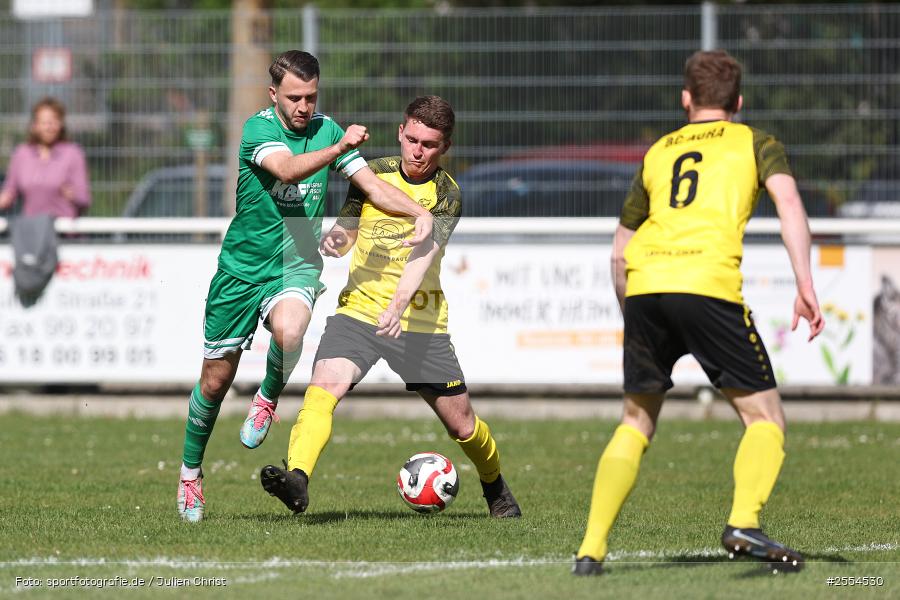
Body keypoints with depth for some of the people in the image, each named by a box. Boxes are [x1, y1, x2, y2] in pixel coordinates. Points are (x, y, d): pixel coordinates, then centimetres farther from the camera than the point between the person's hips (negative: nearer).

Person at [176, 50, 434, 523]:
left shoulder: (326, 129, -1)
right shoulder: (258, 129, -14)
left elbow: (373, 185, 2)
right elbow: (288, 169, -33)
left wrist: (420, 212, -14)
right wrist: (339, 147, -48)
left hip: (297, 264, 1)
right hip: (243, 267, -1)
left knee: (289, 330, -34)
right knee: (215, 379, 6)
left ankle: (268, 397, -2)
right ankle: (190, 472, 29)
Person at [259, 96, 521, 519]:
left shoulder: (445, 194, -7)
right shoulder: (373, 174, 2)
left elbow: (423, 253, -22)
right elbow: (347, 230, 13)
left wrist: (398, 307, -38)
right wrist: (335, 241, -13)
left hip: (420, 321, -1)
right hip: (358, 309, 1)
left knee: (462, 426, 8)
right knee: (323, 388, -27)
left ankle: (495, 486, 37)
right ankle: (296, 479, -43)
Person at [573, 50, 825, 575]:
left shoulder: (658, 153, 28)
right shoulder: (755, 142, 17)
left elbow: (620, 252, 30)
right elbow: (788, 201, -2)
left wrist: (634, 316, 42)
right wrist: (806, 286, -8)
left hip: (644, 286, 4)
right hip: (708, 286, -4)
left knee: (637, 423, 18)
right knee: (766, 418, 6)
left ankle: (592, 549, 8)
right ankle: (744, 523, -17)